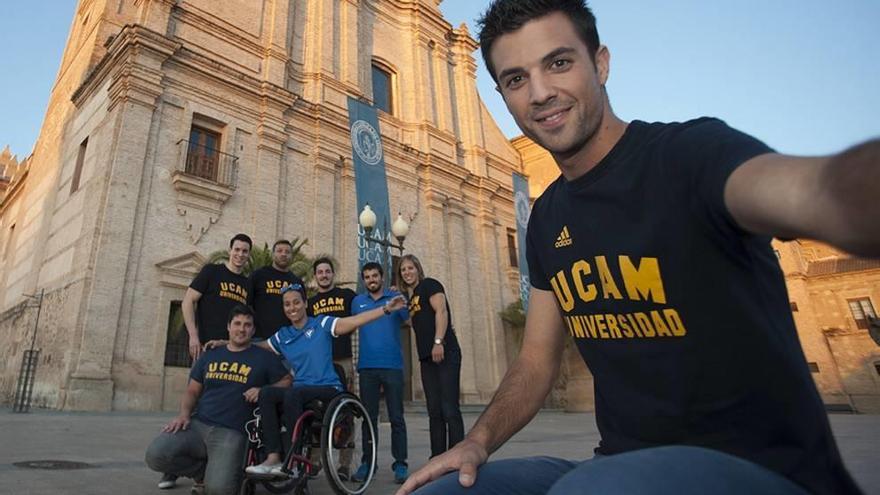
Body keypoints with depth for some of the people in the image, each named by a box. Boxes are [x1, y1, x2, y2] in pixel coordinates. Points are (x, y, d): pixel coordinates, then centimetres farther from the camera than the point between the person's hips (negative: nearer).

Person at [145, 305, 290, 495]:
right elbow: (192, 392, 19)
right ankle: (203, 471, 7)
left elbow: (287, 381, 8)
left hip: (231, 432, -4)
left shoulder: (264, 358, 6)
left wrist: (263, 390, -10)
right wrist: (184, 414, -1)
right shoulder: (209, 356, 16)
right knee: (155, 455, -21)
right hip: (197, 424, 4)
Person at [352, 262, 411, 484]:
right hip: (367, 367, 2)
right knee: (369, 417, 9)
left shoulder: (396, 297, 6)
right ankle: (367, 463, 18)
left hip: (392, 365, -2)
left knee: (396, 417, 1)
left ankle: (400, 463, 9)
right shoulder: (357, 301, 13)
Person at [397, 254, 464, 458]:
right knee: (434, 411, 8)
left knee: (450, 410, -8)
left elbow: (441, 311, -13)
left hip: (445, 353, -8)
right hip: (427, 357, 8)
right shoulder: (410, 297, 20)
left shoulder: (429, 284, 0)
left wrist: (438, 341, -23)